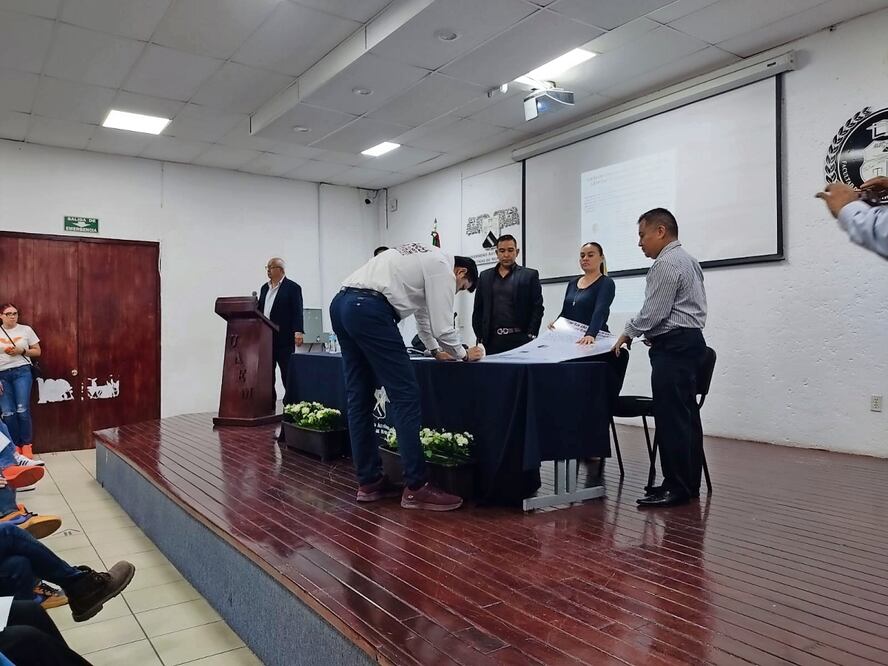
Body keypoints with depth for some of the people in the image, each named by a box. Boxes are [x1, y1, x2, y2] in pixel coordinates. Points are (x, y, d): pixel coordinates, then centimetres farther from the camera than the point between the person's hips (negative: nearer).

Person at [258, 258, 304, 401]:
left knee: (287, 373, -2)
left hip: (283, 338, -6)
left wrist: (298, 332, -20)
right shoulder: (264, 288, 18)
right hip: (265, 338, 7)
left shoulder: (292, 288, -2)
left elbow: (297, 312, -10)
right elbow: (260, 310, 19)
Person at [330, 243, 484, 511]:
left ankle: (368, 482, 19)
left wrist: (435, 349, 45)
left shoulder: (426, 259, 31)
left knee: (359, 398, 12)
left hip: (341, 304, 10)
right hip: (369, 309, -10)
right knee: (405, 396, -7)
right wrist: (463, 354, 17)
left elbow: (422, 310, 40)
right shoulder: (442, 266, 3)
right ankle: (416, 488, -4)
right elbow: (442, 325, -1)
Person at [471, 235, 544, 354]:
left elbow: (537, 308, 2)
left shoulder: (529, 275, 6)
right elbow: (478, 310, 13)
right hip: (492, 340, 2)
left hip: (518, 339, -2)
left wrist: (531, 336, -7)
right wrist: (480, 338, 5)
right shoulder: (485, 276, 14)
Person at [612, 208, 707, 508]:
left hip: (673, 347, -11)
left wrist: (628, 334, -1)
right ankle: (689, 484, 18)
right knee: (685, 415, 11)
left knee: (671, 418, -7)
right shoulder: (685, 259, 20)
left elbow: (653, 312, -16)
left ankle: (676, 488, -2)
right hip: (688, 341, 11)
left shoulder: (666, 264, -13)